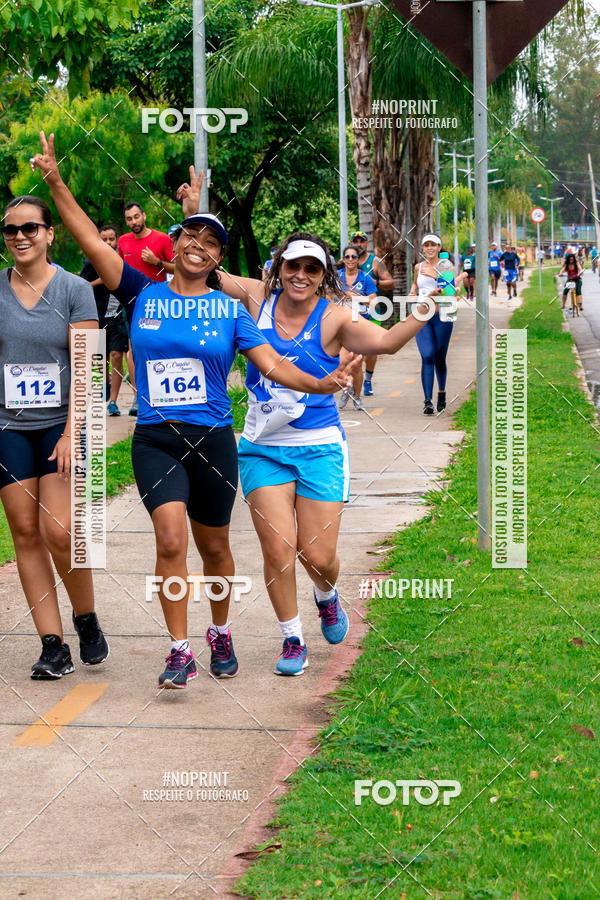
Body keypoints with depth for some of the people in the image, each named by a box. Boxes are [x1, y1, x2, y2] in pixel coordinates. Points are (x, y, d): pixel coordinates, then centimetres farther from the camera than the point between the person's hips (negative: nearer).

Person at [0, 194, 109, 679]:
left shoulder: (75, 289, -2)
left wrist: (72, 433, -13)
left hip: (61, 423, -3)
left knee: (60, 533, -12)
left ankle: (87, 620, 13)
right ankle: (53, 645, 7)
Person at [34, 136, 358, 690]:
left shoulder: (229, 311, 3)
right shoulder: (143, 295, 3)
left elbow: (271, 364, -2)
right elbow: (93, 242, -2)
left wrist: (320, 383, -19)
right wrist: (56, 183, -9)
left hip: (212, 440, 1)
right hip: (155, 440, -1)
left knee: (213, 547, 12)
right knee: (171, 540, -16)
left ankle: (221, 635, 34)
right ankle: (180, 651, -10)